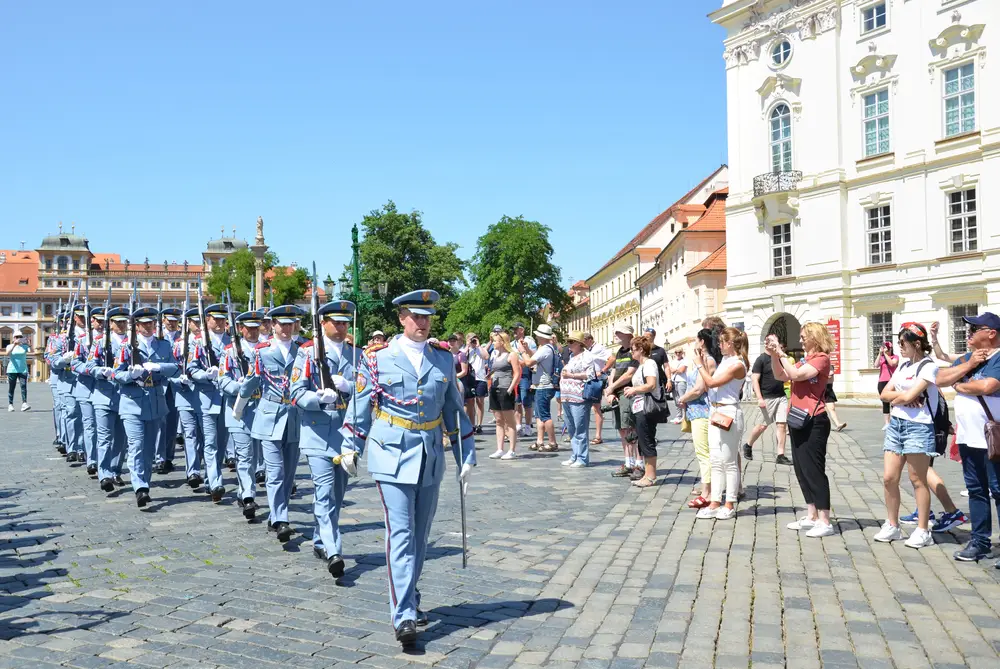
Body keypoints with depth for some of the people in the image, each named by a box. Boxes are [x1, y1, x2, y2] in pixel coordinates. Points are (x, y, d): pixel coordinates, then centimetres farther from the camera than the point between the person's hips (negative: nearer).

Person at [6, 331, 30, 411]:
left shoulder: (24, 346, 9)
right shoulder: (10, 346, 5)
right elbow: (7, 353, -14)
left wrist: (27, 343, -17)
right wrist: (14, 344, -25)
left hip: (23, 370, 0)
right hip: (12, 370, 0)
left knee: (24, 386, -15)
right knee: (11, 388, 3)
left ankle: (24, 403, -23)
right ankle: (10, 405, 11)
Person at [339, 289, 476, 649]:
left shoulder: (443, 359, 7)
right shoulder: (377, 358, -3)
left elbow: (454, 411, 11)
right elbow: (360, 405, 3)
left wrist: (466, 457, 9)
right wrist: (351, 447, 3)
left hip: (431, 458, 4)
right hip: (393, 457, -4)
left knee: (420, 535, 13)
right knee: (400, 535, -9)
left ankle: (407, 600, 30)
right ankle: (403, 616, -8)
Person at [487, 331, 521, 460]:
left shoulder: (511, 355, -5)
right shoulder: (494, 355, 17)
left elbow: (517, 374, -10)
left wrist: (510, 389, -17)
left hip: (505, 390, -7)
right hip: (494, 389, 8)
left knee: (510, 422, -3)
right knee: (499, 421, 8)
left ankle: (512, 450, 0)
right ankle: (499, 450, 11)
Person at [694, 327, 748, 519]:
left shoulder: (737, 364, -14)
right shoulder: (724, 361, 13)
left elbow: (711, 382, -18)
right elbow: (709, 384, 11)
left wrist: (700, 365, -7)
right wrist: (705, 363, 6)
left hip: (728, 413, -9)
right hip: (715, 411, 9)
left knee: (729, 462, 0)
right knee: (716, 462, 11)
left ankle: (730, 505, 8)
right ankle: (715, 503, 16)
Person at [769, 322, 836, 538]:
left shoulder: (821, 358, -10)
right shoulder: (805, 360, 16)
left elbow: (796, 374, -21)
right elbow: (780, 376, 15)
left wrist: (781, 353, -14)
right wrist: (774, 355, 2)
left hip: (813, 421, -9)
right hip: (797, 418, 9)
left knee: (814, 469, -8)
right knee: (801, 468, 12)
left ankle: (824, 521, -3)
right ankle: (812, 516, 21)